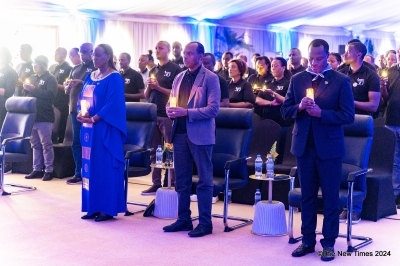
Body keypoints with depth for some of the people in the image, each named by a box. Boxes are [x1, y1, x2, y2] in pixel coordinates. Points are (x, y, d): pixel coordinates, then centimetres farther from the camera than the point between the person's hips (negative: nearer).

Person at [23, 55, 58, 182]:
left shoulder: (50, 79, -3)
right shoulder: (32, 78, 16)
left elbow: (50, 95, -18)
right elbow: (25, 94, 18)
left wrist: (33, 90, -19)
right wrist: (26, 89, -4)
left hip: (44, 117, -7)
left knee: (46, 145, -3)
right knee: (35, 145, 10)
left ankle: (48, 171, 2)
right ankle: (37, 169, 16)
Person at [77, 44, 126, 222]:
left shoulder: (114, 78, -8)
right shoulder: (90, 77, 15)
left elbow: (113, 104, -17)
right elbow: (82, 98, 16)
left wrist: (93, 119, -19)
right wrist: (81, 113, -5)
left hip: (105, 129, -8)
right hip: (89, 128, 8)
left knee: (105, 167, -4)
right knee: (90, 167, 9)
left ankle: (108, 209, 3)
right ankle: (94, 207, 16)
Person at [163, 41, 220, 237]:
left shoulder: (210, 78, -6)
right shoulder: (179, 77, 14)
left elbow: (213, 109, -13)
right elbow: (171, 101, 19)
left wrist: (187, 112, -20)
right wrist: (170, 110, -4)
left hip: (200, 135, -6)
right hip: (180, 133, 7)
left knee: (204, 180, 2)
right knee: (182, 180, 12)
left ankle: (205, 223, 8)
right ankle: (183, 219, 22)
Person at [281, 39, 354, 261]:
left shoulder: (341, 80, -5)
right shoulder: (297, 79, 6)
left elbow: (348, 116, -9)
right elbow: (285, 111, 6)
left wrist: (321, 113, -20)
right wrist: (299, 107, -14)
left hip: (329, 147, -3)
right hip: (304, 146, 4)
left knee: (330, 197, 5)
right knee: (307, 196, 12)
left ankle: (329, 243, 15)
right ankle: (308, 241, 21)